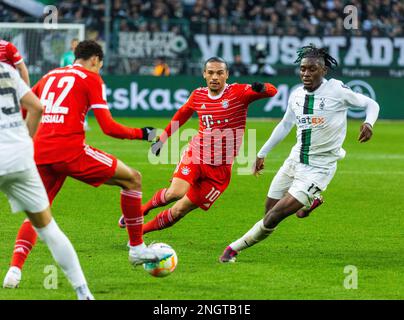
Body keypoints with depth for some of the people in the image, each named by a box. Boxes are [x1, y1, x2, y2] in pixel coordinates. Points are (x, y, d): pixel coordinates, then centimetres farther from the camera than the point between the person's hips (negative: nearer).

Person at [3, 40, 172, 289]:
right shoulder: (91, 78, 5)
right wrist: (142, 134, 10)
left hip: (39, 153, 6)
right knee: (133, 179, 9)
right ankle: (137, 248, 13)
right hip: (70, 150, -6)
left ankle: (15, 268, -5)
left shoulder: (49, 76, 23)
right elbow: (108, 127, -3)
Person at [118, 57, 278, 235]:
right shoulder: (198, 95, 3)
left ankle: (140, 231, 18)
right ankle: (142, 209, 5)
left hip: (220, 169, -2)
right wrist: (162, 138, 27)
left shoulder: (239, 93, -9)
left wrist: (261, 88, -44)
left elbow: (272, 91, -21)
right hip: (195, 154, 2)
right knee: (175, 193, -24)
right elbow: (182, 114, 23)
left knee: (179, 210, -2)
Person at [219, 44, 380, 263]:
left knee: (273, 218, -13)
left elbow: (371, 104, 0)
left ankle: (234, 248, 3)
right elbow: (285, 125, 19)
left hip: (319, 169, -6)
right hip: (295, 161, 6)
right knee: (270, 210, 14)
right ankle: (309, 202, 40)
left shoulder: (337, 90, -12)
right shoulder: (296, 95, 3)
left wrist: (368, 123, -21)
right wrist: (262, 153, 22)